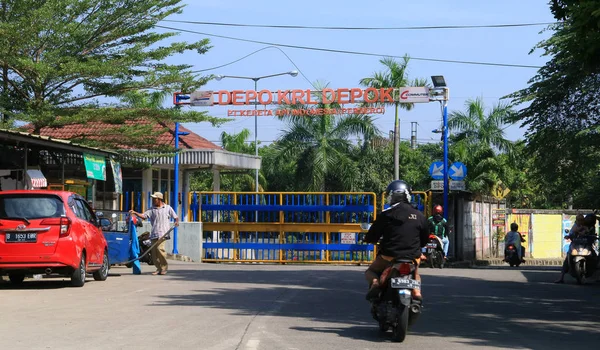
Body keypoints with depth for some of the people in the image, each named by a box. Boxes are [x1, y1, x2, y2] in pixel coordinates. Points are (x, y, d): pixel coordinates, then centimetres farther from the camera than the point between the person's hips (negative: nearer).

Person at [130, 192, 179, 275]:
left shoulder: (167, 208, 9)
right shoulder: (152, 209, 15)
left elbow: (176, 217, 12)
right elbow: (144, 216, 1)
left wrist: (177, 221, -9)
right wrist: (135, 213, -13)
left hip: (163, 232, -4)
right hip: (154, 233, 4)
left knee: (160, 248, -21)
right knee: (154, 251, -1)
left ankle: (164, 267, -8)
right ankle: (159, 269, 10)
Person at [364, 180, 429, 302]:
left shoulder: (386, 215, -7)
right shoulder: (419, 216, 2)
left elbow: (370, 238, -5)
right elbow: (425, 239, 12)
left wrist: (370, 239, 19)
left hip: (390, 256, -3)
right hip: (413, 257, 3)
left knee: (370, 272, 23)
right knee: (415, 273, 35)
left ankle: (375, 283, -11)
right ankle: (416, 290, 4)